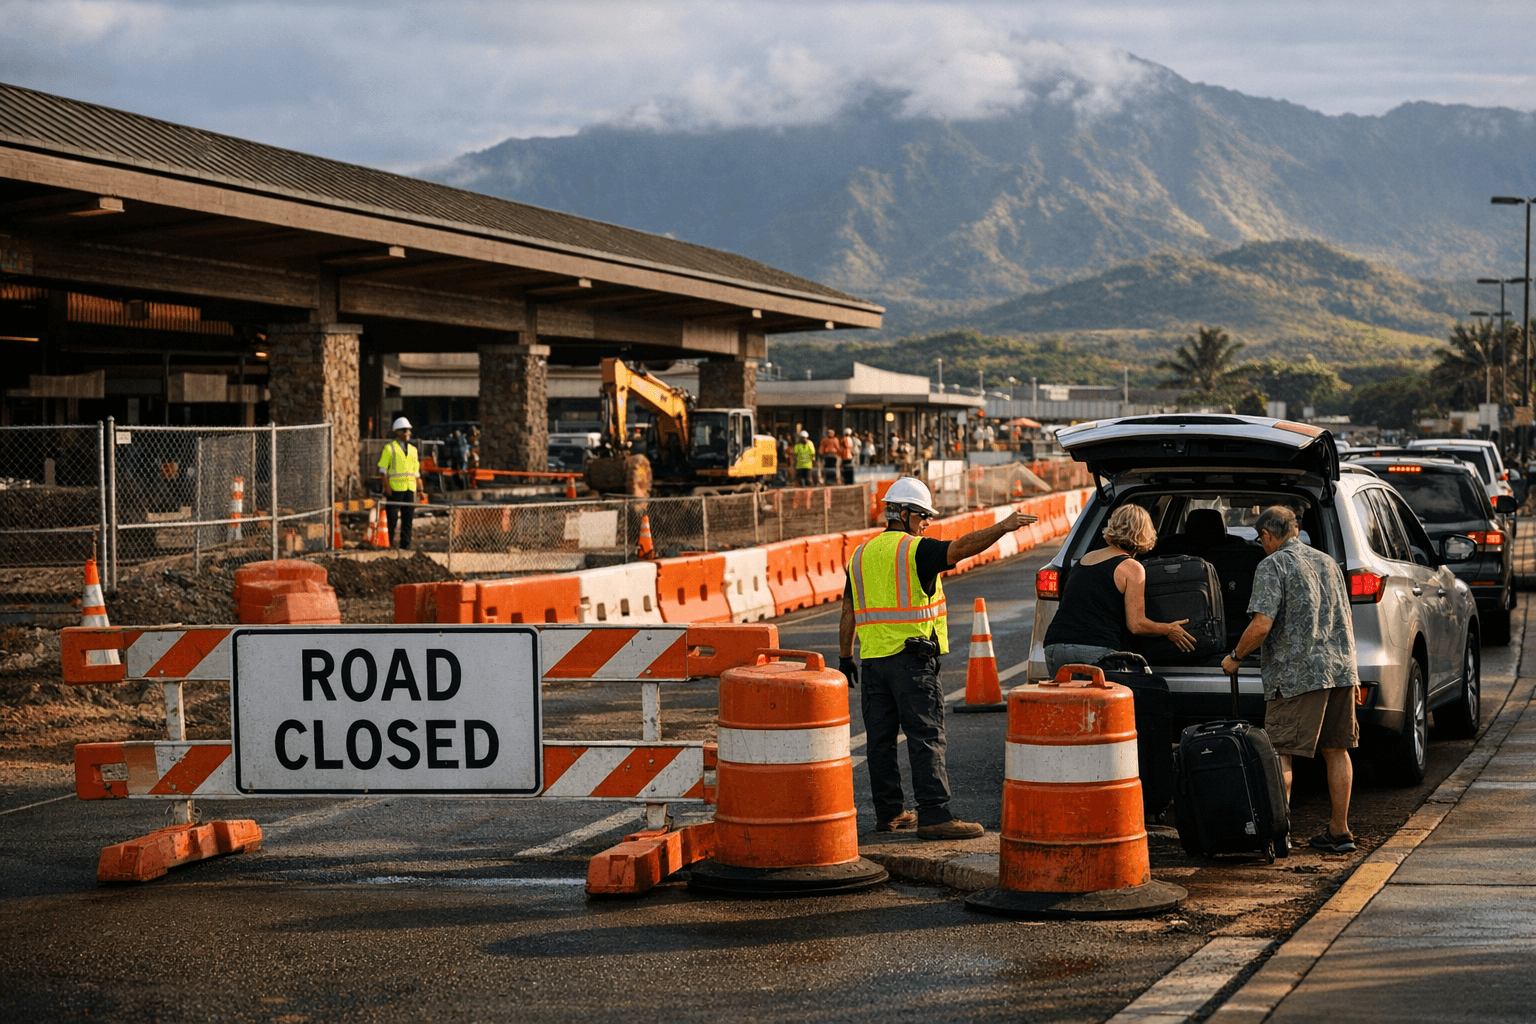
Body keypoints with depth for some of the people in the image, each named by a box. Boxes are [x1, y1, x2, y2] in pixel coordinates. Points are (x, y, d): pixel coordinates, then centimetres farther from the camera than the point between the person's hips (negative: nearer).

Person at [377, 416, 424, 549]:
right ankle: (389, 545, 1)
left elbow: (416, 471, 21)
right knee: (392, 518, -5)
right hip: (394, 489, -5)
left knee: (408, 518, 4)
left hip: (410, 489, 5)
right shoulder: (389, 448, 1)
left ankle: (405, 546, 7)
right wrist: (386, 485, -14)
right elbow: (382, 469, -4)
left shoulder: (413, 449, 18)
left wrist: (419, 487, 13)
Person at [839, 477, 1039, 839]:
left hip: (872, 659, 7)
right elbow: (962, 547, -23)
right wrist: (1003, 527, -28)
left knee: (881, 739, 10)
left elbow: (848, 614, 17)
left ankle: (889, 812, 16)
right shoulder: (916, 550, -7)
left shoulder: (861, 554, 14)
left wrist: (845, 658, 22)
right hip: (912, 657, -7)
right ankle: (934, 815, -11)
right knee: (926, 738, -6)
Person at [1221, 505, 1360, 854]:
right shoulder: (1328, 562, 17)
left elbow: (1262, 626, -16)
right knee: (1336, 750, 12)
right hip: (1341, 668, 7)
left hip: (1296, 674, -7)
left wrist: (1235, 657, -1)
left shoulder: (1273, 566, -6)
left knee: (1281, 754, -3)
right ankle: (1339, 832, 15)